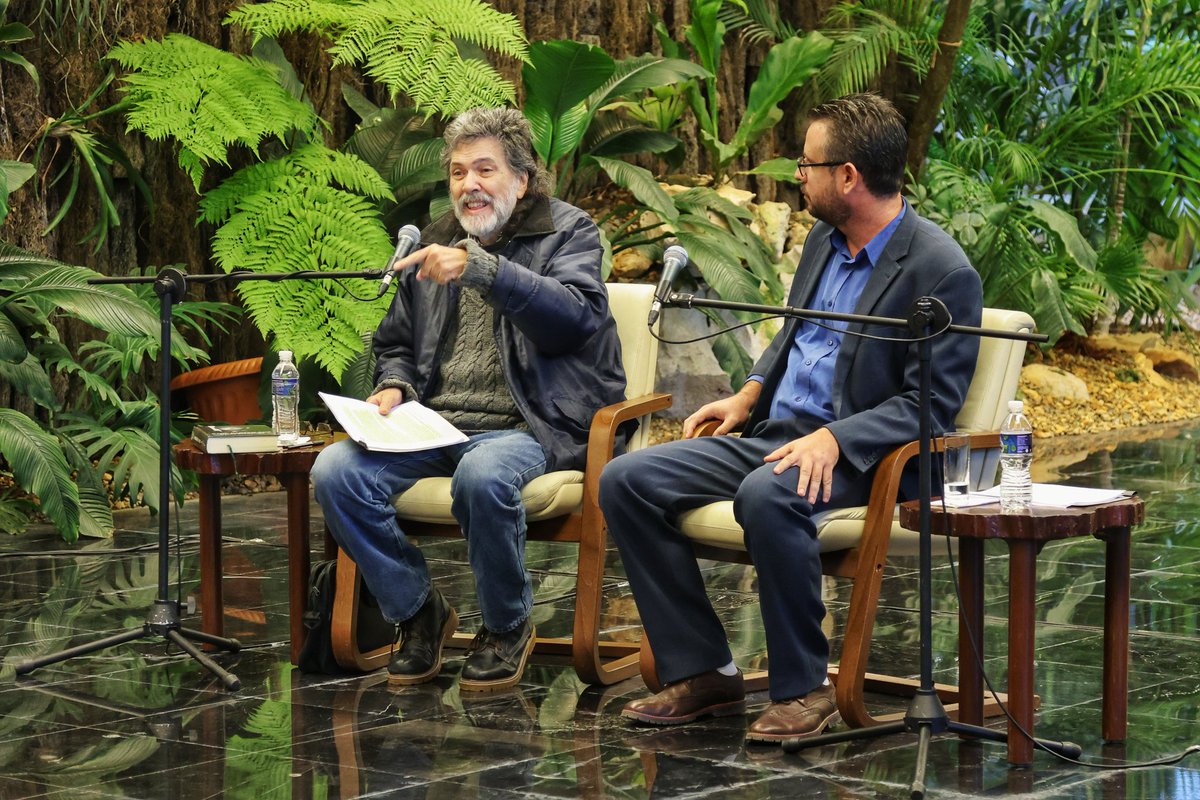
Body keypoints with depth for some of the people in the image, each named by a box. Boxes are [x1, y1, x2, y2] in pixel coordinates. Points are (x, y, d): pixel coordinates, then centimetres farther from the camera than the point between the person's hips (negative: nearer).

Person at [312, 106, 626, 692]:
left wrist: (480, 268, -27)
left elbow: (577, 315, -17)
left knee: (483, 476, -40)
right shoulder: (434, 248, 22)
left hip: (524, 424, -5)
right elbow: (395, 344, 32)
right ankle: (416, 611, -1)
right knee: (335, 472, -22)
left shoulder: (568, 233, 4)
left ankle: (507, 625, -12)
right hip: (435, 422, 5)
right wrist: (393, 387, 7)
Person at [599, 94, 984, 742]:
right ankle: (702, 672, -6)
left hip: (851, 457, -8)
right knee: (625, 482, -8)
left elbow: (931, 403, -16)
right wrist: (751, 393, 12)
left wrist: (833, 438, -27)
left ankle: (804, 688, -23)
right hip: (771, 434, 8)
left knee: (766, 496, -40)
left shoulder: (944, 272, -12)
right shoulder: (824, 240, 14)